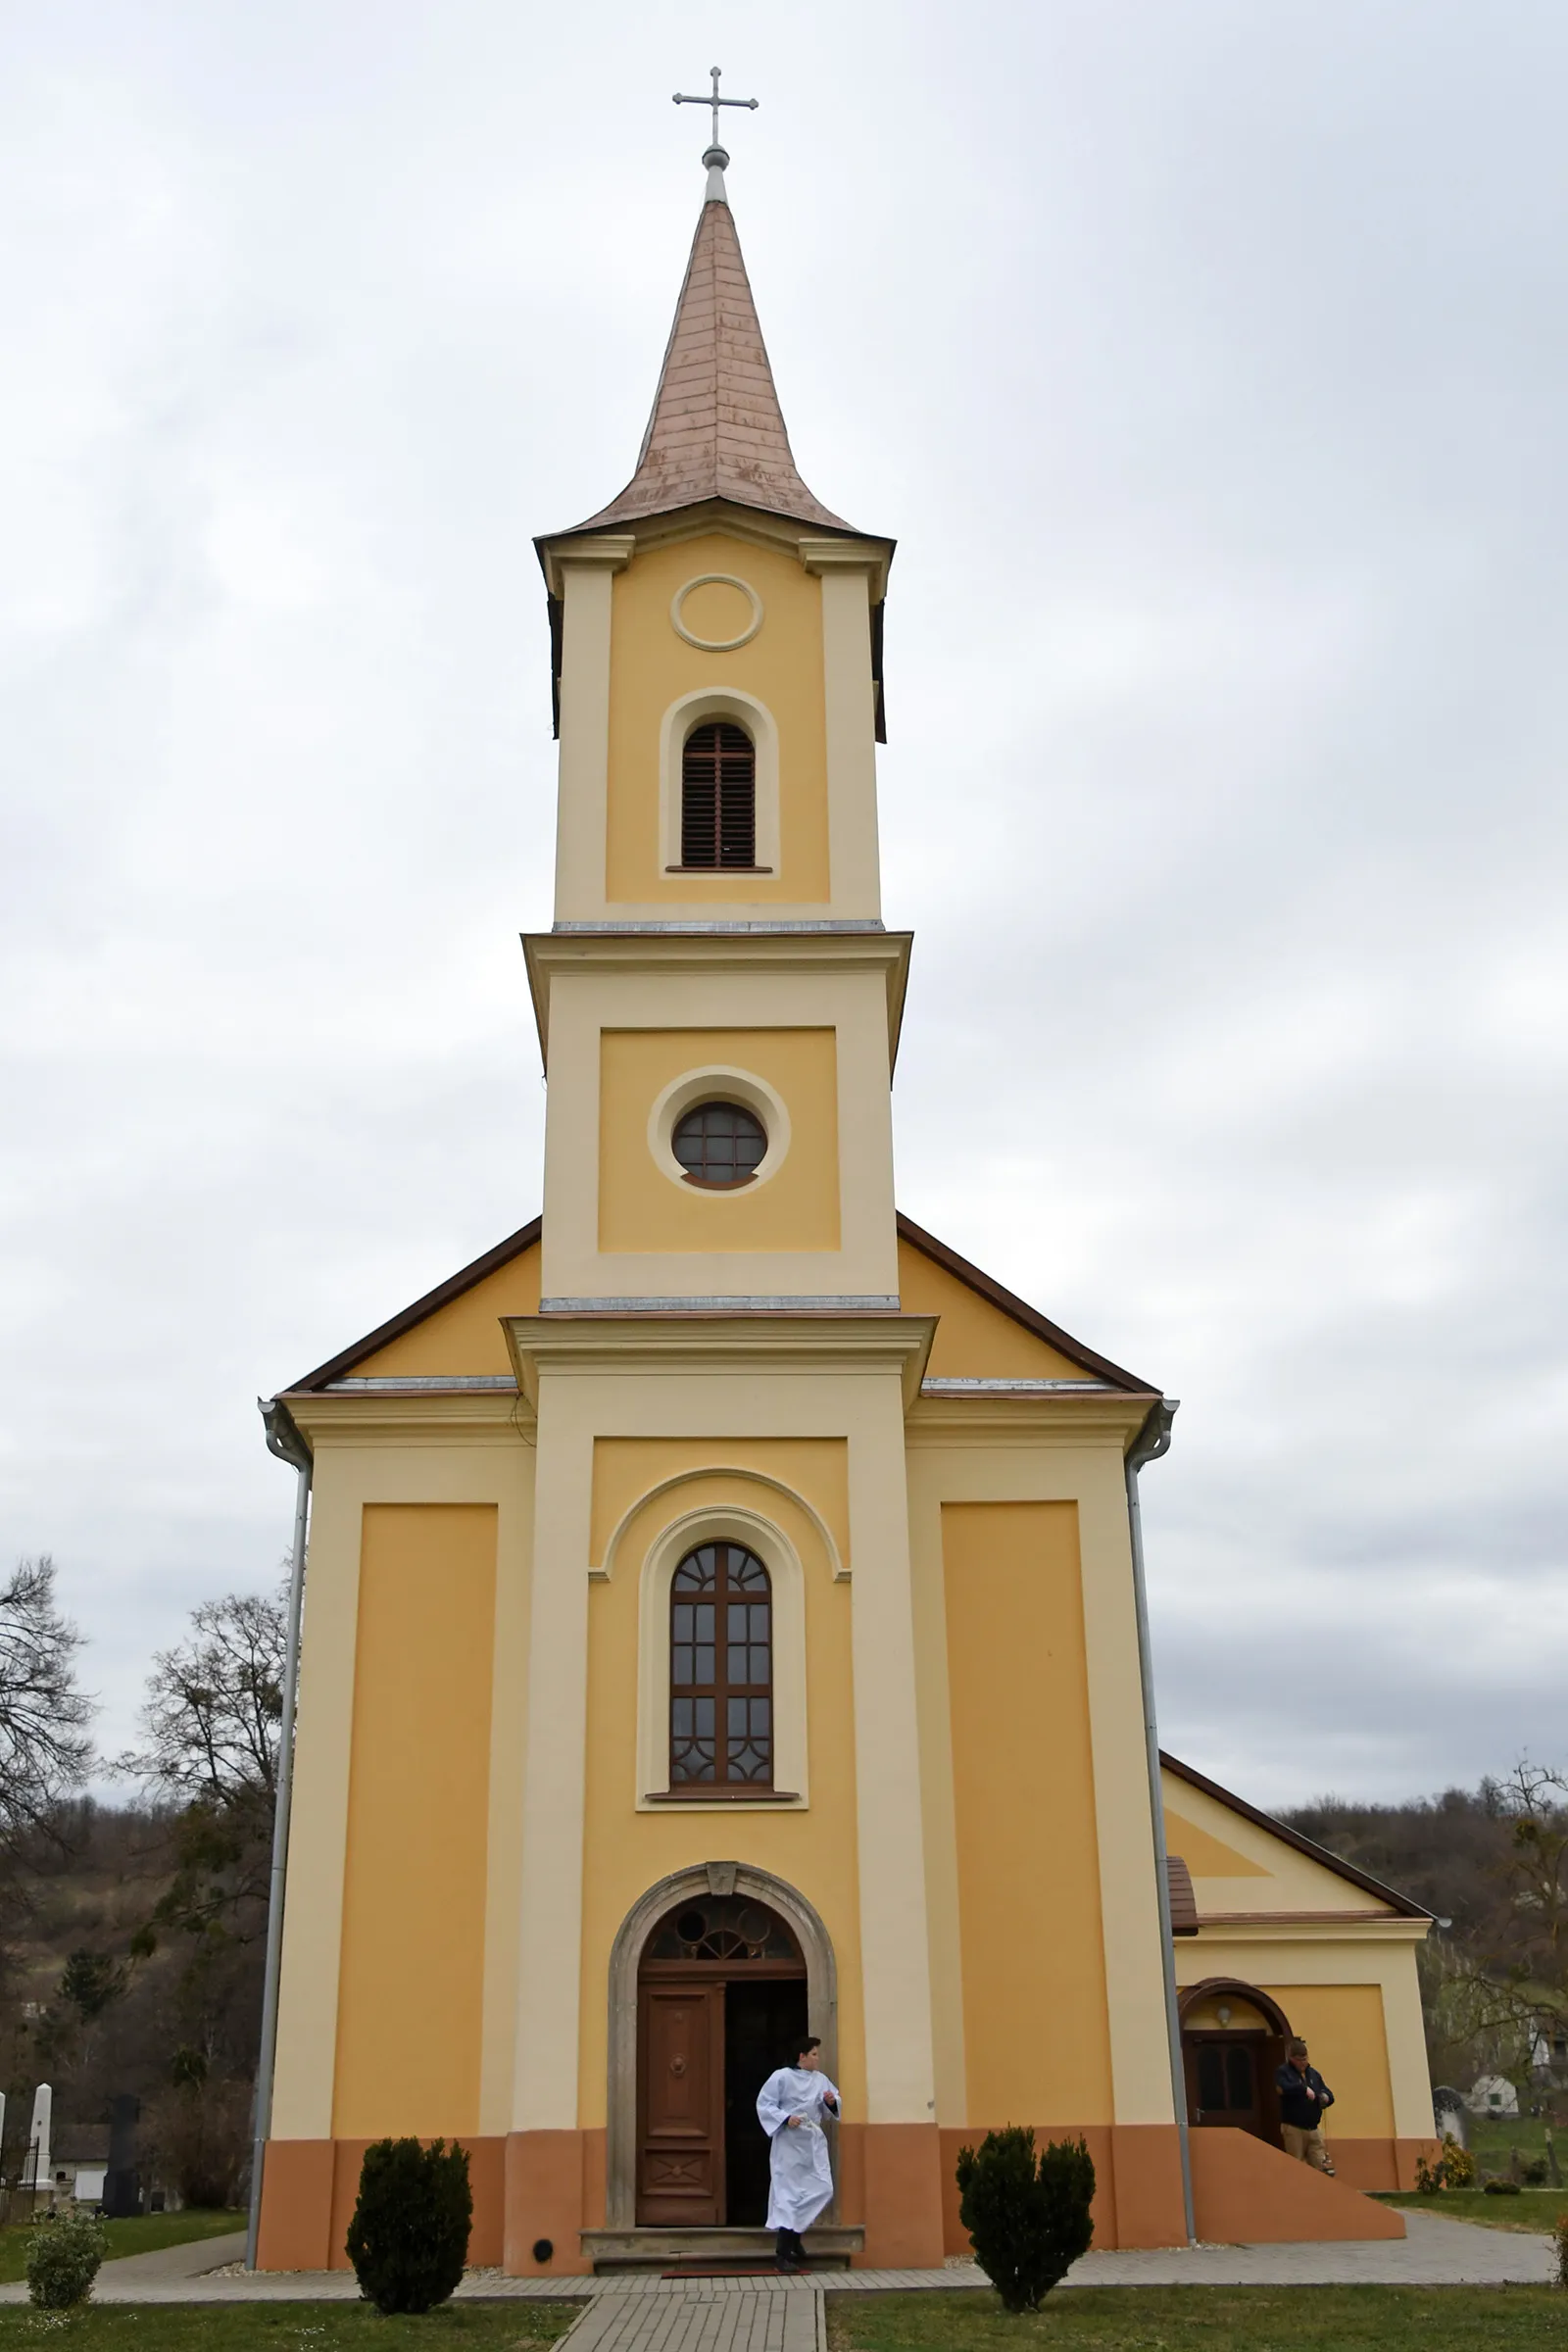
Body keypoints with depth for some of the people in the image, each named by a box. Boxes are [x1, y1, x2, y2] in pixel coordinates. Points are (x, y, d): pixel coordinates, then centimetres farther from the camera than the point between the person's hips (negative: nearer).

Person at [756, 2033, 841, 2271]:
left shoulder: (821, 2079, 7)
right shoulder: (781, 2077, -10)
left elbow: (833, 2107, 13)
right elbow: (764, 2104, -10)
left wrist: (831, 2102, -10)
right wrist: (785, 2118, -22)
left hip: (814, 2143, 6)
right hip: (789, 2144, -6)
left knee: (823, 2190, 1)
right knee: (788, 2194, -5)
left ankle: (794, 2234, 23)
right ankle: (784, 2253, 1)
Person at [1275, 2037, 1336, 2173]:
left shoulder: (1313, 2073, 13)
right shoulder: (1283, 2072, -4)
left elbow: (1328, 2094, 14)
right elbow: (1283, 2088, -25)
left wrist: (1326, 2098, -9)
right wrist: (1304, 2089, -25)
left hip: (1314, 2128, 5)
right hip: (1293, 2128, -5)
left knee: (1323, 2169, 1)